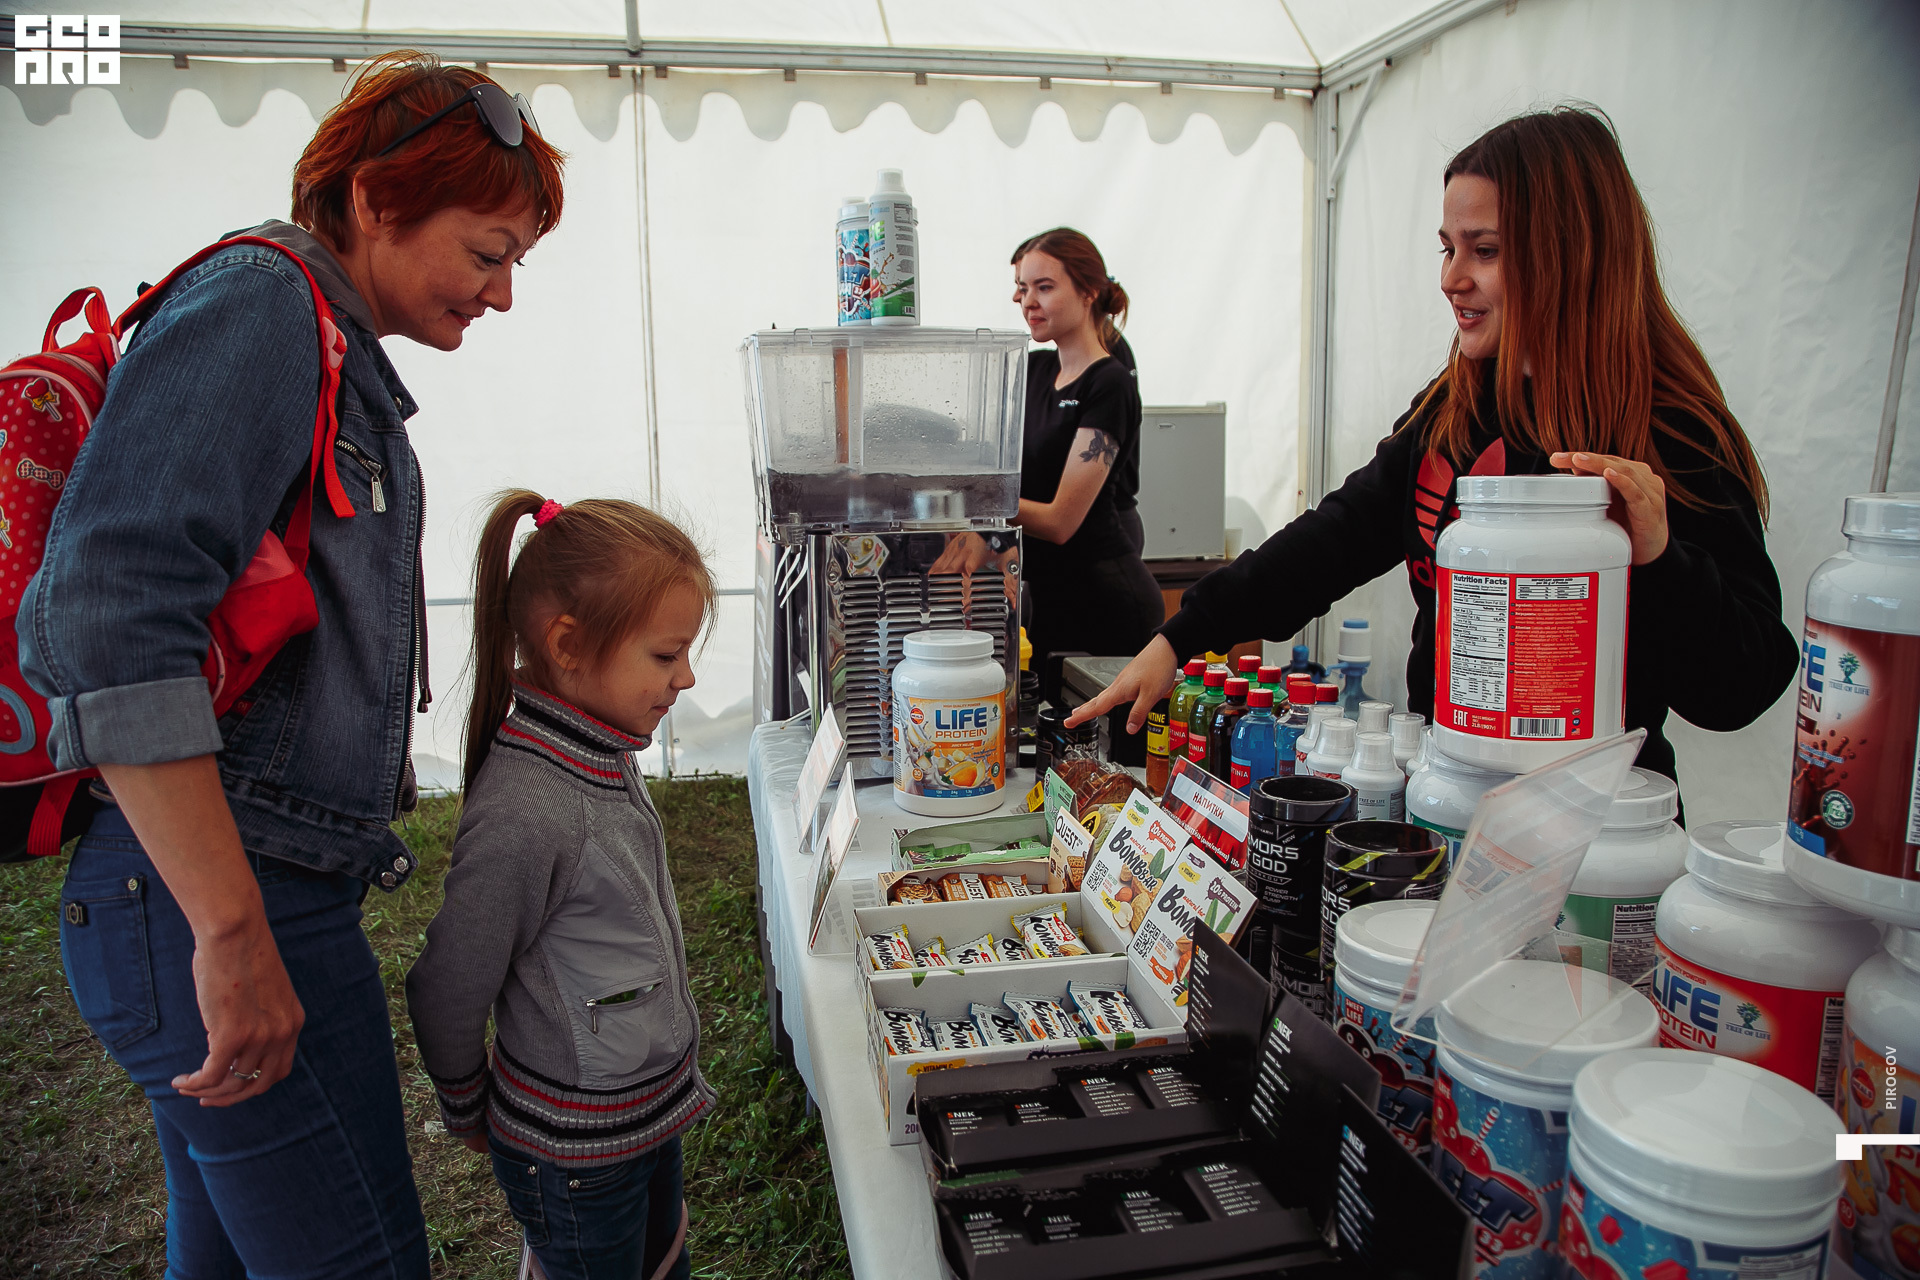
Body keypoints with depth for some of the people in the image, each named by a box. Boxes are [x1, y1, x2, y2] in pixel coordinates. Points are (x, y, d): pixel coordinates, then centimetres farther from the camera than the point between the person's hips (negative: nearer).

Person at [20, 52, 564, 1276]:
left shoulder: (332, 352, 16)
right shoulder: (259, 304, -11)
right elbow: (109, 612, -24)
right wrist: (235, 934, -24)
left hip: (245, 897, 10)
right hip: (221, 904, -10)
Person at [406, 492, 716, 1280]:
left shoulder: (607, 757, -3)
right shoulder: (525, 811, -30)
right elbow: (447, 994, -19)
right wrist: (468, 1113, -2)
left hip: (652, 1112, 8)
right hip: (574, 1154, -8)